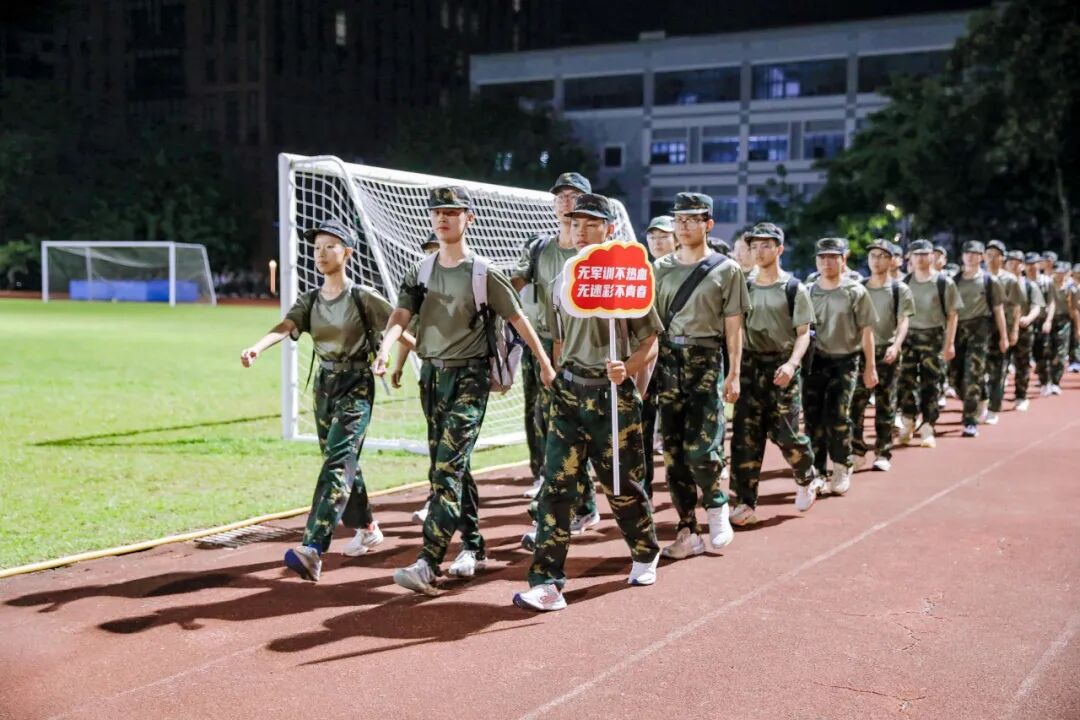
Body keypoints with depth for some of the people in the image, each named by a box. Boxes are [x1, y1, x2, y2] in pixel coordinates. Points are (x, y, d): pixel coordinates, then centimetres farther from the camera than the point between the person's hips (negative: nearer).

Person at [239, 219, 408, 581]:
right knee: (343, 462, 17)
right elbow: (285, 327, -14)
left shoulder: (363, 297, -7)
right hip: (324, 384, 6)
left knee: (337, 463, -17)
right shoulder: (310, 300, 4)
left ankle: (313, 550, -28)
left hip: (356, 386, -6)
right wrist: (257, 348, -33)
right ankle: (367, 528, 38)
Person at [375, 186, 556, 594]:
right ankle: (473, 548, 25)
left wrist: (545, 363, 3)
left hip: (469, 377, -6)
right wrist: (385, 349, -25)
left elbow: (518, 319, 1)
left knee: (448, 467, -14)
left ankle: (428, 564, -21)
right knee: (449, 467, 12)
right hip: (431, 375, 6)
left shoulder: (484, 274, -4)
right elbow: (401, 315, -5)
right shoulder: (420, 272, 9)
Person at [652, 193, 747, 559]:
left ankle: (717, 509, 13)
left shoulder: (726, 269, 2)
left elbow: (733, 327, 1)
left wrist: (733, 375, -3)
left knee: (701, 447, -12)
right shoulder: (660, 268, 11)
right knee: (672, 448, 3)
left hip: (706, 361, -4)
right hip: (667, 359, 4)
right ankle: (687, 529, 11)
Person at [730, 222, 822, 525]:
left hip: (781, 367, -4)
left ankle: (807, 479, 25)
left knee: (785, 433, -4)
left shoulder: (794, 289, -2)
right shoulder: (746, 287, 10)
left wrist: (791, 363, -21)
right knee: (745, 436, -2)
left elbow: (803, 333, -5)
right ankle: (745, 502, 3)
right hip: (750, 366, 4)